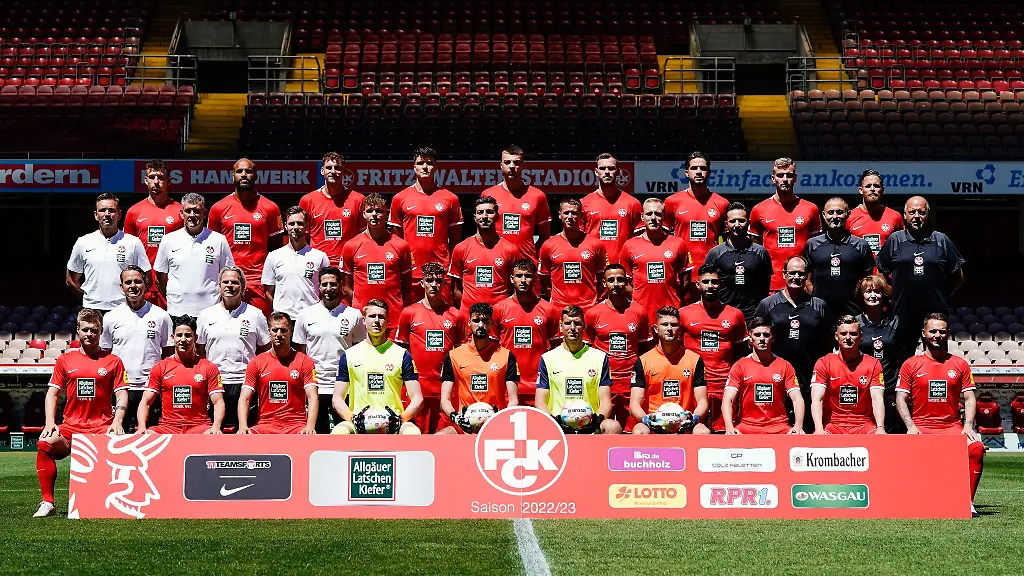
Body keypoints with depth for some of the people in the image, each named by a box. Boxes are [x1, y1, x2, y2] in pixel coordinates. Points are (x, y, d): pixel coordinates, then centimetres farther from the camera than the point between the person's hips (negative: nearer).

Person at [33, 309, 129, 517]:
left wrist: (117, 422, -11)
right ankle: (47, 503, -21)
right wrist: (50, 422, -2)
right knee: (45, 443, -27)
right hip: (70, 427, 2)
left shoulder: (113, 361, 9)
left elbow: (121, 394, 5)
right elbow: (52, 393, 13)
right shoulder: (65, 360, 13)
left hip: (102, 427, -1)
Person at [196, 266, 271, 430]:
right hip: (214, 383, 2)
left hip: (245, 382, -1)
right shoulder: (206, 315, 11)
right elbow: (199, 351, 16)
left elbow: (265, 350, 10)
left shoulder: (255, 315, 7)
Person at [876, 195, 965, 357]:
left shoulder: (942, 241, 6)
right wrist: (894, 294, 4)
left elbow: (958, 277, 12)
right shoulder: (895, 240, 5)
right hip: (903, 312, 0)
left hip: (936, 313, 0)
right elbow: (881, 273, 10)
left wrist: (941, 295, 7)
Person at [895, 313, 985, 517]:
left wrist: (968, 425, -7)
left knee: (976, 448, -29)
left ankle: (967, 502, -19)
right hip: (920, 427, -1)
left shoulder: (960, 364, 12)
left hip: (952, 426, 1)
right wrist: (910, 426, -11)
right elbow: (901, 399, 4)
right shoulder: (911, 365, 8)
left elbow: (969, 399, 10)